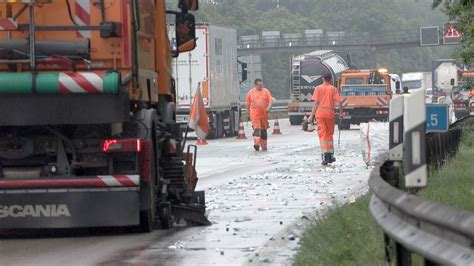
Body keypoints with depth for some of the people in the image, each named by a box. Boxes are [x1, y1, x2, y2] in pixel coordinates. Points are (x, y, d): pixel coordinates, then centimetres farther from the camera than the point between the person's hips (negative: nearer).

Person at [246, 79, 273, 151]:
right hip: (254, 114, -2)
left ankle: (264, 145, 20)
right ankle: (256, 143, -24)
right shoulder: (251, 92, 5)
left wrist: (269, 107, -17)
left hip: (264, 113, 2)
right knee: (257, 128, -16)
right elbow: (247, 103, 11)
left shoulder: (266, 91, 6)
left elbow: (270, 100, 0)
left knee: (263, 129, 10)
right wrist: (248, 112, 10)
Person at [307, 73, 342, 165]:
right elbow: (338, 102, -7)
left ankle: (324, 157, -12)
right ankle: (330, 155, 21)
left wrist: (312, 116, 1)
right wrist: (341, 113, 1)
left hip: (320, 113, -1)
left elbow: (316, 103, -2)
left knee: (322, 134, -1)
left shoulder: (318, 88, 2)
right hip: (330, 113, 1)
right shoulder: (334, 89, 2)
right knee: (329, 134, 16)